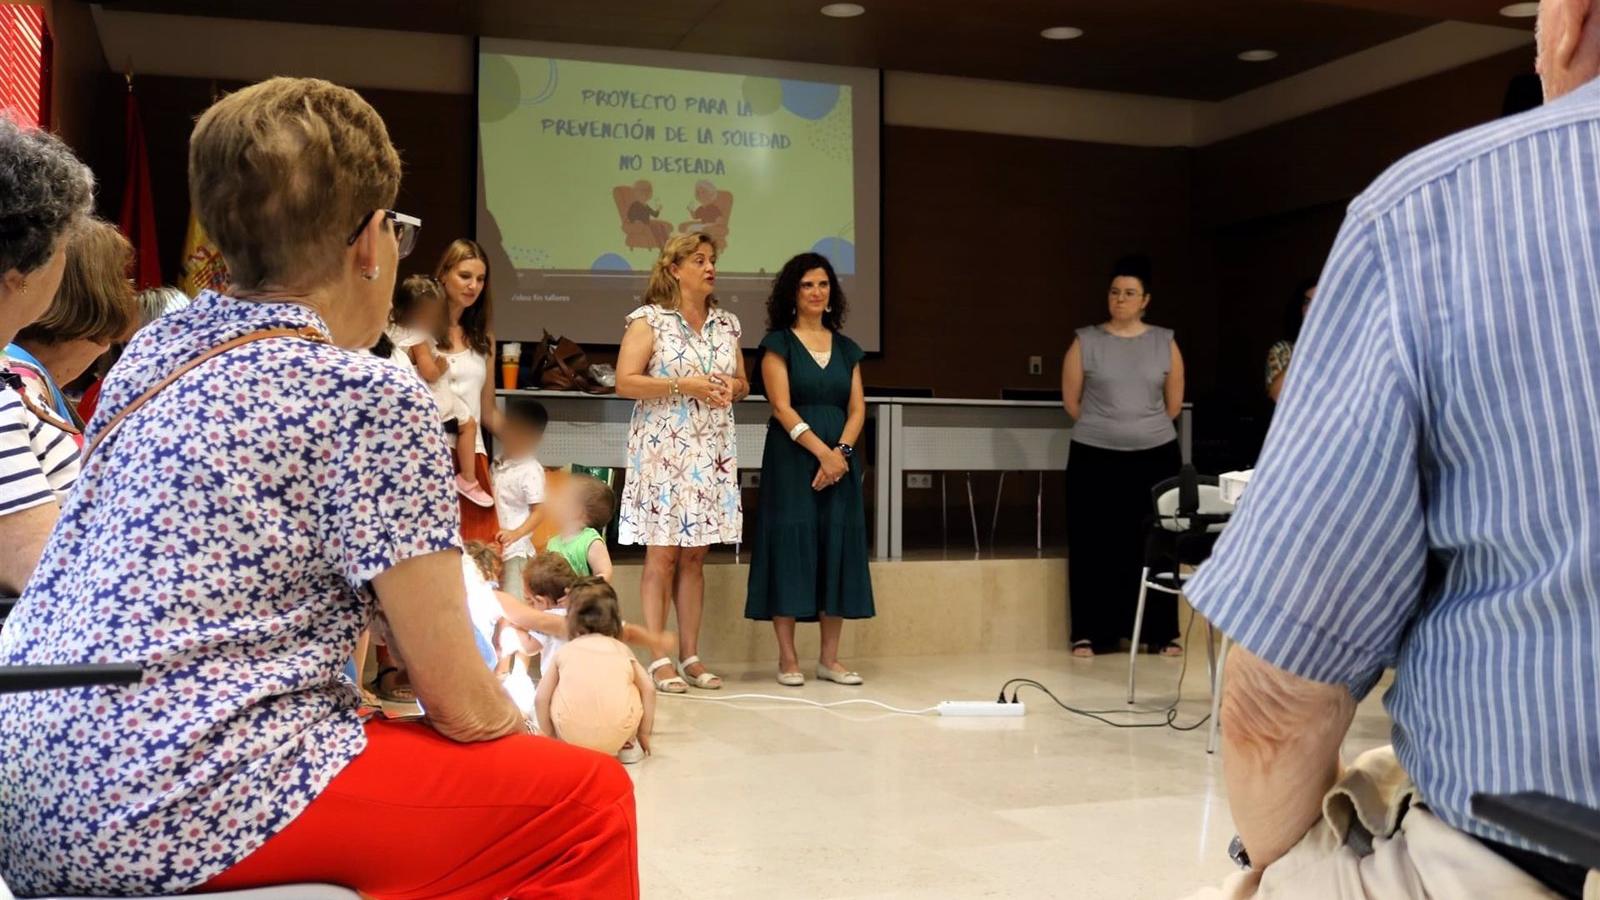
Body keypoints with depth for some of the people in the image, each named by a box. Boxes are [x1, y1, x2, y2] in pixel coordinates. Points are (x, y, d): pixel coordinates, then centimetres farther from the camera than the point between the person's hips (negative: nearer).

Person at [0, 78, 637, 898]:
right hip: (182, 809, -9)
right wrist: (527, 739, 10)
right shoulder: (373, 397, -13)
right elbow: (464, 706, -11)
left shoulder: (156, 347, 9)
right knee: (588, 799, 2)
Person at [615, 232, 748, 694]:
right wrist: (684, 386, -16)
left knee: (695, 555, 8)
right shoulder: (649, 319, -3)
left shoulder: (726, 323, 13)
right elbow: (625, 382, -10)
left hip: (712, 450, 5)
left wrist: (731, 388, -3)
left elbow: (743, 382, 20)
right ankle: (658, 660, 0)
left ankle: (691, 656, 12)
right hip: (662, 448, -5)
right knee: (662, 555, -4)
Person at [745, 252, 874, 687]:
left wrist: (842, 450, -10)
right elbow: (782, 407, -8)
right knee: (791, 548, -5)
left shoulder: (846, 349, 15)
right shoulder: (779, 343, 1)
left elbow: (857, 409, 8)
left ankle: (830, 658, 10)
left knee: (837, 550, 3)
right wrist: (822, 452, -16)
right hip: (792, 459, -4)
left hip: (840, 459, 5)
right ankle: (787, 658, 2)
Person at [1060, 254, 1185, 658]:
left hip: (1156, 456, 1)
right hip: (1094, 458, -1)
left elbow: (1174, 403, 10)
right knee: (1095, 545, 0)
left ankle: (1161, 633, 10)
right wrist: (1103, 428, 9)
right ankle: (1091, 634, 7)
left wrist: (1144, 428, 12)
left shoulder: (1165, 343, 4)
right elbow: (1072, 401, 5)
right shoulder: (1086, 341, 1)